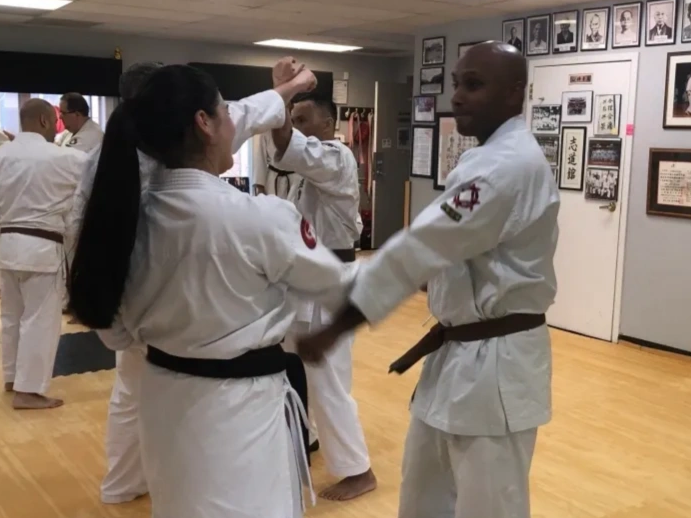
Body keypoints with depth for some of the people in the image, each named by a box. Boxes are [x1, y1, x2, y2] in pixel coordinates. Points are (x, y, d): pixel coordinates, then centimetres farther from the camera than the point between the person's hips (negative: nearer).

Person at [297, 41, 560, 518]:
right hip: (462, 352, 10)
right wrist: (441, 336, 11)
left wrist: (334, 327, -23)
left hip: (496, 364, -10)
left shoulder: (510, 165, -22)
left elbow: (420, 249, -26)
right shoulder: (492, 159, 12)